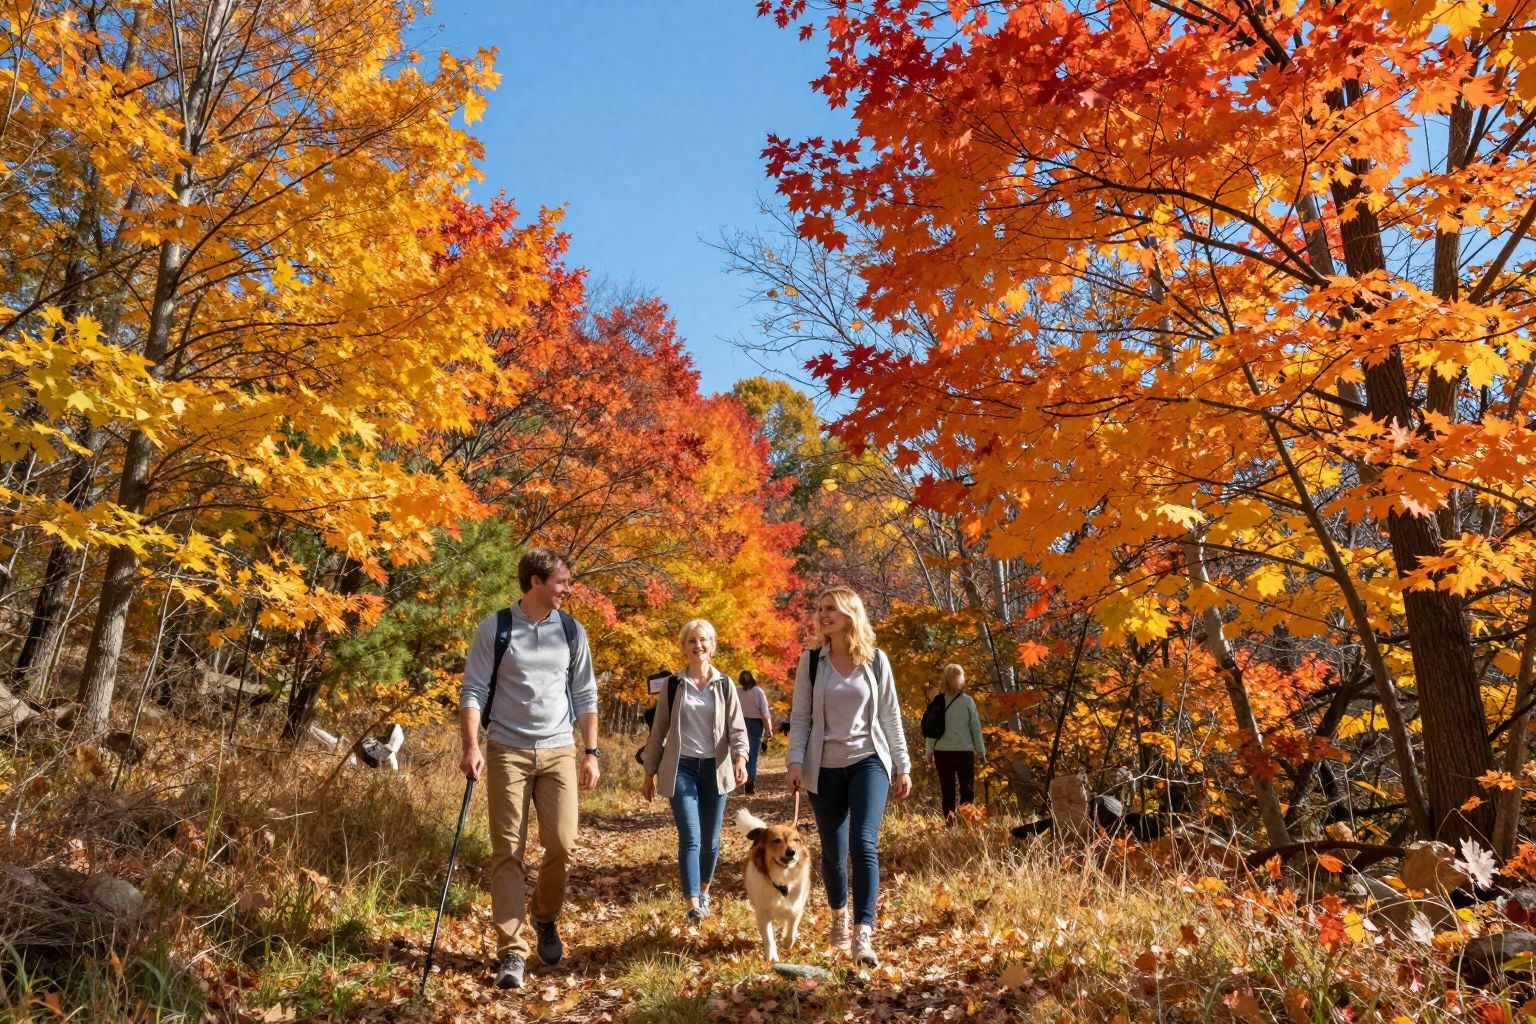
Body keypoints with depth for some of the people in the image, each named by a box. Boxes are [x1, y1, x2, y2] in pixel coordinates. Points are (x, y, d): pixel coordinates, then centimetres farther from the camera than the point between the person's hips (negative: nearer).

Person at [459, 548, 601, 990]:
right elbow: (473, 691, -3)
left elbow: (586, 696, 10)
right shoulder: (495, 628, -2)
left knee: (562, 844, -3)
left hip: (560, 752, 2)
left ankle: (545, 917, 25)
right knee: (508, 851, -1)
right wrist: (471, 747, -15)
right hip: (507, 750, -2)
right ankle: (511, 951, 5)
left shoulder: (573, 631, 6)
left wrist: (591, 752, 5)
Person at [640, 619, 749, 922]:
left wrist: (740, 758, -18)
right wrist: (650, 773, 9)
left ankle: (704, 891, 30)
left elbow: (737, 728, 1)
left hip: (715, 769, 2)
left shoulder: (724, 685, 4)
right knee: (690, 837, -14)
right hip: (681, 769, -1)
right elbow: (658, 731, 9)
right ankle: (693, 905, -16)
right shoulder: (673, 686, 3)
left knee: (710, 840, 8)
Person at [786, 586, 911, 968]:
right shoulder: (811, 661, 0)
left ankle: (864, 936, -16)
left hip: (868, 762, -1)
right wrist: (795, 762, -10)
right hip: (825, 767, 1)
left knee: (864, 844, -17)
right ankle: (839, 917, 36)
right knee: (833, 851, 9)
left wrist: (903, 767, 6)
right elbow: (800, 717, 1)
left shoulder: (876, 660, 0)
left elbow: (890, 716, 6)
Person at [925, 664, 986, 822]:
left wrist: (930, 752, 11)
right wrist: (981, 752, 8)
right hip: (964, 751, -2)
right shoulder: (967, 701, -7)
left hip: (942, 752, 2)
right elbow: (976, 728, -2)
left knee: (947, 791, 10)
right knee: (968, 791, 8)